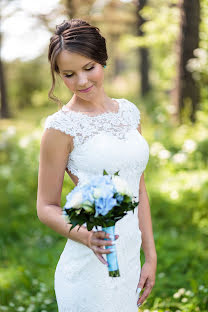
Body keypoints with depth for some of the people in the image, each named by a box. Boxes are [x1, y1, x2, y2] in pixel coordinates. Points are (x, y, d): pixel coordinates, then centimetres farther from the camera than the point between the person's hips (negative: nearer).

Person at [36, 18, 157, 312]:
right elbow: (46, 207, -5)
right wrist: (85, 236, -22)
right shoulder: (61, 126, -10)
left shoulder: (128, 111, 7)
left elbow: (139, 188, 11)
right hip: (88, 268, -5)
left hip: (130, 262, 6)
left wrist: (151, 256, 9)